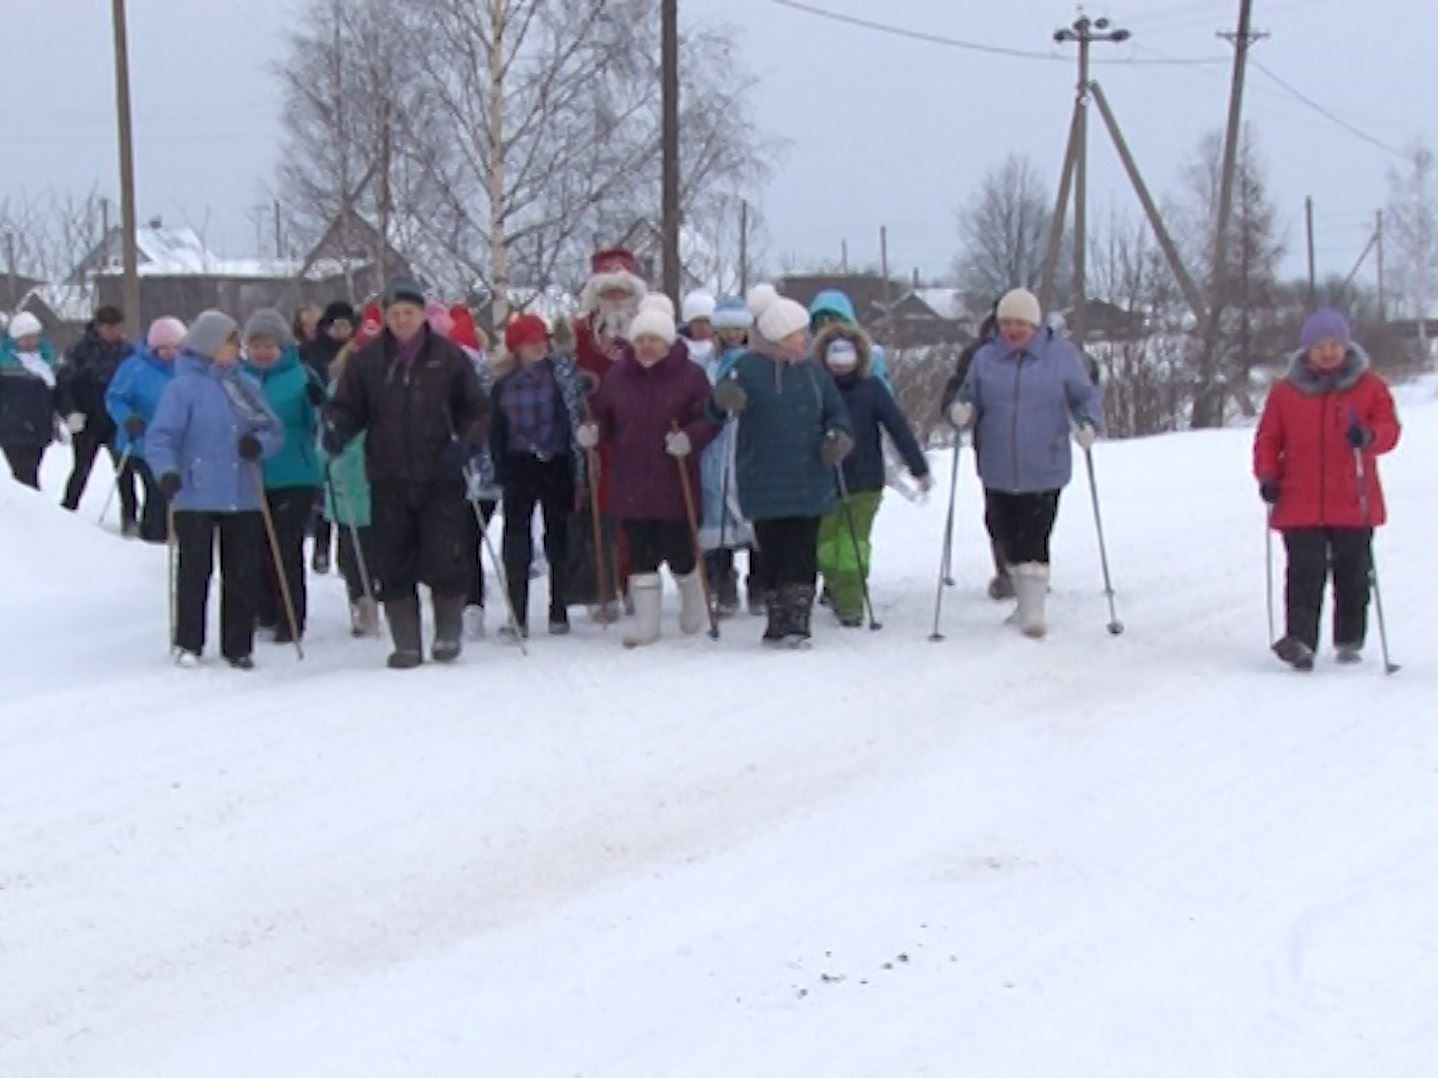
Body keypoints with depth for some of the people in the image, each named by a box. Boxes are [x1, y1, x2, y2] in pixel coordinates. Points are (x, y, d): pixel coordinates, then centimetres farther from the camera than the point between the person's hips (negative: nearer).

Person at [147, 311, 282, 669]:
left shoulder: (248, 385, 10)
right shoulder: (183, 386, -6)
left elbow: (275, 431, 12)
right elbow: (160, 437, -10)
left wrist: (258, 444, -9)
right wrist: (167, 472, -26)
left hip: (243, 497, 5)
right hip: (196, 497, -5)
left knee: (244, 573, 6)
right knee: (195, 570, 1)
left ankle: (238, 646, 16)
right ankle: (188, 644, 13)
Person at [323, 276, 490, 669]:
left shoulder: (448, 357, 3)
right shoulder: (367, 360, 6)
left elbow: (476, 409, 8)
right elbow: (347, 407, 11)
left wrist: (468, 442, -10)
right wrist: (336, 430, -10)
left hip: (440, 476, -2)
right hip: (388, 478, 2)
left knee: (444, 559, -6)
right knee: (394, 563, 3)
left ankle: (449, 632, 15)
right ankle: (406, 643, 13)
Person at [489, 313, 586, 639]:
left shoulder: (562, 371, -2)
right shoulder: (504, 382, 5)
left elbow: (576, 414, -6)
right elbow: (496, 429, 9)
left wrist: (578, 464, -11)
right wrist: (500, 470, 2)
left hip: (557, 465, -2)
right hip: (519, 466, 2)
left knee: (559, 538, 5)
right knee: (516, 537, -1)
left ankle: (559, 612, 13)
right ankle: (517, 615, 2)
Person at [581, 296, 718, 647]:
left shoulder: (690, 376, -4)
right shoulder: (617, 376, 6)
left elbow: (710, 420, -5)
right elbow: (601, 414, 13)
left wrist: (690, 438, -23)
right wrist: (592, 432, -9)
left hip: (674, 485, -3)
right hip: (631, 484, 3)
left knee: (679, 552, 5)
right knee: (640, 555, 3)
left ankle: (693, 606, 33)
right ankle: (646, 624, 10)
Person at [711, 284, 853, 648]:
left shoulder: (812, 372, 8)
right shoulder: (749, 368, -4)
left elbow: (836, 412, 17)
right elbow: (717, 405, -9)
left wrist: (838, 437, -4)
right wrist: (724, 398, -33)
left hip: (808, 484, 3)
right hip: (765, 484, -3)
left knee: (803, 557, -2)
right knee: (772, 556, 3)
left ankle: (796, 624, 0)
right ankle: (778, 623, 13)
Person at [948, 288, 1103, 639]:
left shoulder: (1061, 354, 0)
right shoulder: (985, 358, 6)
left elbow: (1086, 397, 4)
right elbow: (970, 401, 8)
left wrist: (1088, 424, -16)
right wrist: (961, 413, -15)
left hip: (1044, 470, -3)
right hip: (998, 471, 3)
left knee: (1034, 543, -10)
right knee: (1010, 541, 11)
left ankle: (1034, 612, -5)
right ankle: (1026, 604, 28)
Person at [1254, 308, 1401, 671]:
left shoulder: (1370, 387, 5)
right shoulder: (1285, 392, 8)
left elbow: (1390, 429, -4)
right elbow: (1268, 439, 10)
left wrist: (1369, 436, -27)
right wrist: (1268, 475, -6)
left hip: (1354, 503, 1)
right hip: (1299, 504, 0)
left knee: (1353, 573, 8)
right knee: (1305, 572, -10)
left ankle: (1349, 641, 21)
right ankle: (1300, 641, -18)